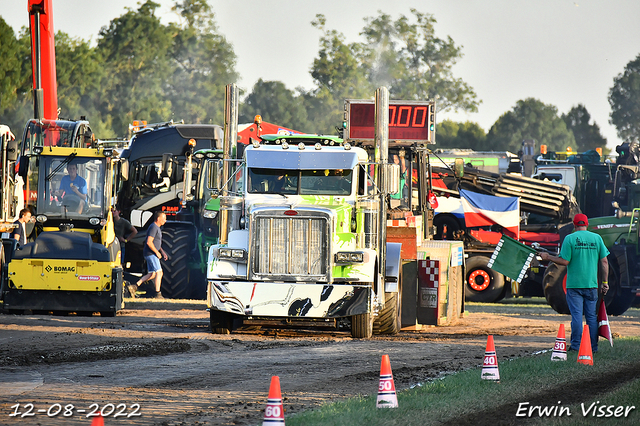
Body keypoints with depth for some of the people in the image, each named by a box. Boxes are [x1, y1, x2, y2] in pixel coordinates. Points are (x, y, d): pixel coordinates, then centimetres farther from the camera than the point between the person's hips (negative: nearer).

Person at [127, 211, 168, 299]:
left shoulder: (157, 228, 19)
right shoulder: (153, 227, -14)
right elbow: (149, 242, -22)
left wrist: (163, 252, 20)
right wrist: (157, 252, -16)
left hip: (152, 254, 10)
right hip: (150, 253, -10)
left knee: (152, 275, 10)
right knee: (159, 272, -11)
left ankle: (134, 286, 10)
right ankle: (158, 294, -10)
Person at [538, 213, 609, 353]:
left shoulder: (569, 238, -5)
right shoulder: (597, 238, 4)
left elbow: (564, 261, -9)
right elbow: (604, 261, 3)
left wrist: (548, 257, 6)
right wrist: (604, 282, 9)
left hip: (574, 284, -2)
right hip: (591, 284, 2)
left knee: (577, 315, -2)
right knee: (592, 316, 7)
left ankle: (576, 345, -4)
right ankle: (593, 346, 7)